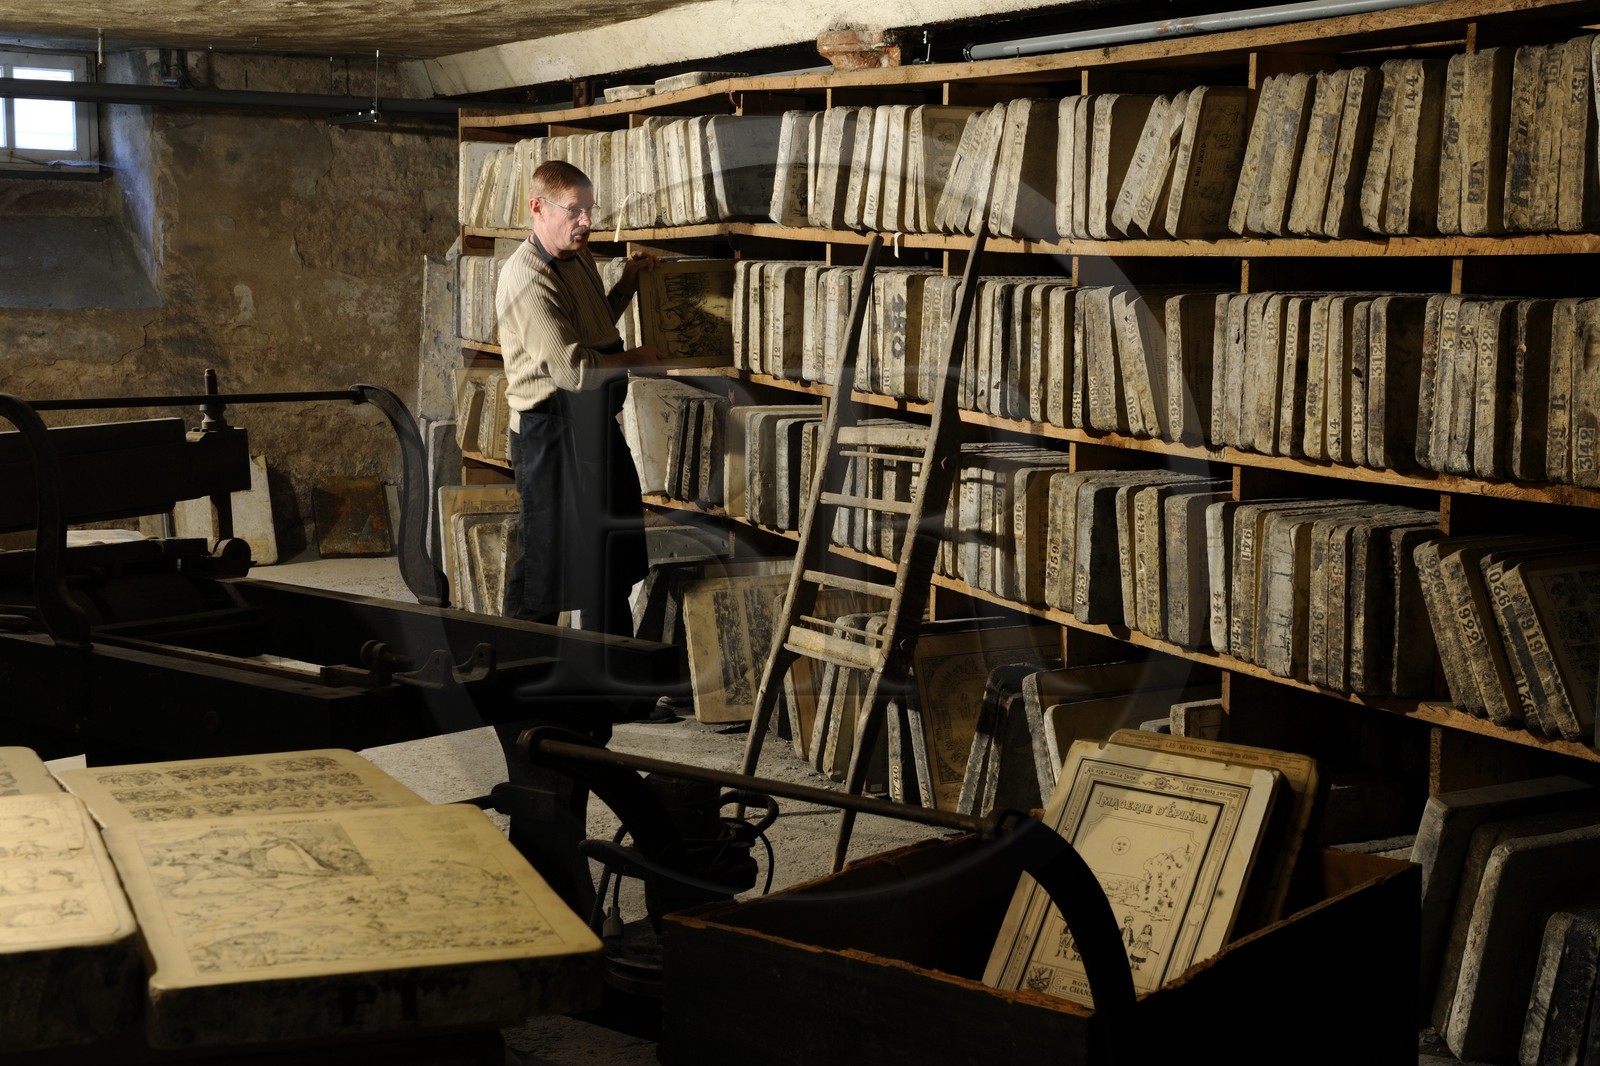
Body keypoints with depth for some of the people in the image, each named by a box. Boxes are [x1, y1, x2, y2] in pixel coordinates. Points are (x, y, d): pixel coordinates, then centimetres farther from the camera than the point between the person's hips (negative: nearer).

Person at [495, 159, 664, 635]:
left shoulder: (580, 257, 8)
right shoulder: (528, 279, -22)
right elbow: (574, 369, -28)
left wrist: (628, 281, 12)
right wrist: (635, 359, -13)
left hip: (593, 422, 10)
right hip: (551, 431, -10)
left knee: (612, 553, 19)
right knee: (546, 552, 0)